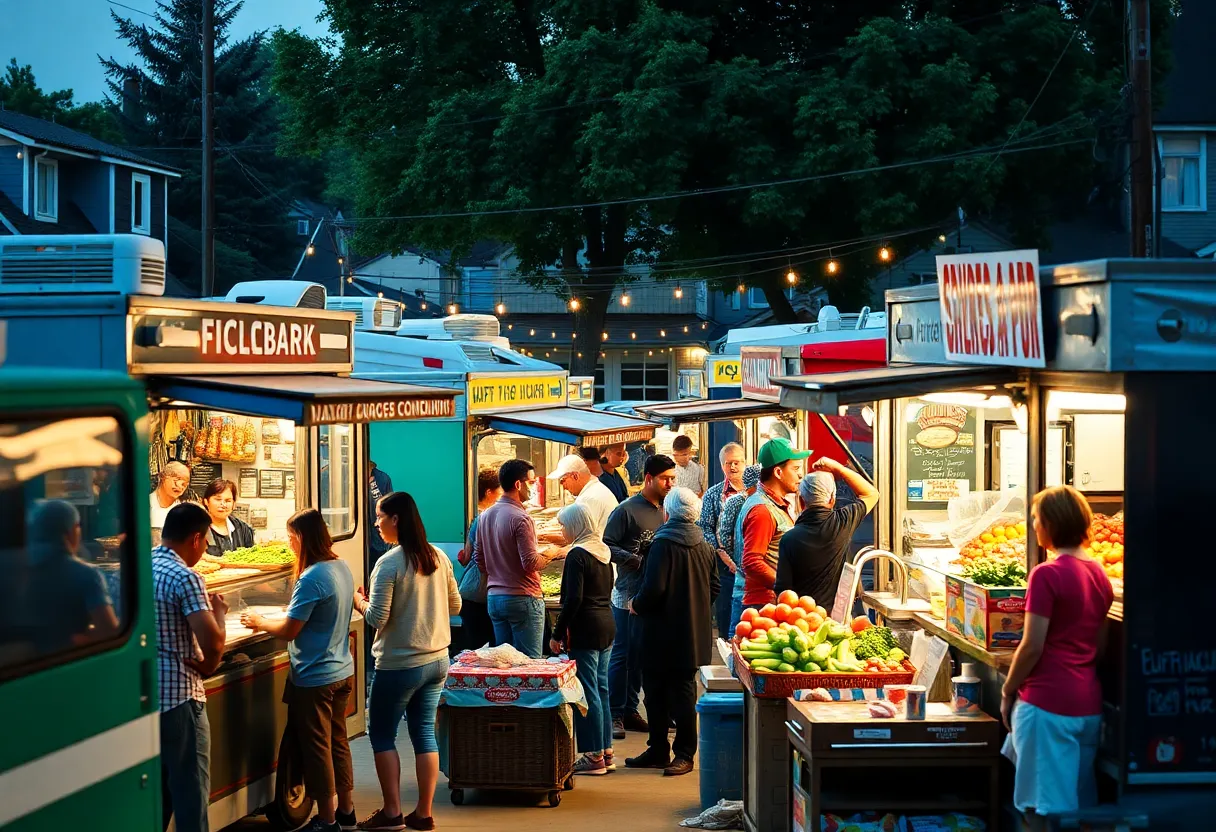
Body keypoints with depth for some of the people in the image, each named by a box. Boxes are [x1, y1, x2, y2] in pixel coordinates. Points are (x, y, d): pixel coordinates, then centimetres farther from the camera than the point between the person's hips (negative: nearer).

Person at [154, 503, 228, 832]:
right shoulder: (185, 578, -16)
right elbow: (213, 644, -23)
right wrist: (219, 611, -2)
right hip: (178, 696, -8)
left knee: (157, 784, 17)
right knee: (191, 788, 1)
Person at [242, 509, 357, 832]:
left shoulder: (311, 578, -23)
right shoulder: (342, 568, 4)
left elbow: (289, 630, -19)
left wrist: (259, 622, -4)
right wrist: (295, 610, 18)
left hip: (314, 679, -8)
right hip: (343, 672, 8)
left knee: (317, 748, 3)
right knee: (337, 742, 18)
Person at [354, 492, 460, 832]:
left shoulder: (389, 563, -17)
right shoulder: (438, 557, 3)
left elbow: (377, 619, -17)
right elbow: (455, 605, 11)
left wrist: (358, 601, 2)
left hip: (399, 665, -6)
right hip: (437, 660, 6)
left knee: (382, 734, 8)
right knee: (424, 733, 11)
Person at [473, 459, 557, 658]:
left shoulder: (486, 515, 8)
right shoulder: (520, 518, -16)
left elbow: (479, 560, 14)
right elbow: (531, 563, -19)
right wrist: (550, 554, -2)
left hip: (494, 597, 8)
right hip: (522, 598, -8)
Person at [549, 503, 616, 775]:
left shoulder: (577, 555, -14)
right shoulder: (604, 551, 11)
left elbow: (573, 599, -19)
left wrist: (558, 633, -14)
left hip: (585, 630, -9)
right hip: (607, 625, 9)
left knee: (588, 691, -4)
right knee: (601, 689, 14)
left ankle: (593, 756, -1)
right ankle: (606, 751, 20)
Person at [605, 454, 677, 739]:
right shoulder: (627, 510, -9)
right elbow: (607, 545, -12)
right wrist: (635, 560, -20)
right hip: (629, 595, -6)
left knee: (642, 655, 11)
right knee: (623, 654, -2)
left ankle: (629, 710, 20)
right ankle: (615, 714, 5)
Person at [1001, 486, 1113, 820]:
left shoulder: (1047, 574, -14)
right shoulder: (1099, 575, 9)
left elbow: (1032, 646, -14)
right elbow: (1099, 645, 15)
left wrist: (1007, 692, -2)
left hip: (1048, 702, -7)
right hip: (1089, 701, 8)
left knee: (1048, 806, -2)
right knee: (1081, 805, 13)